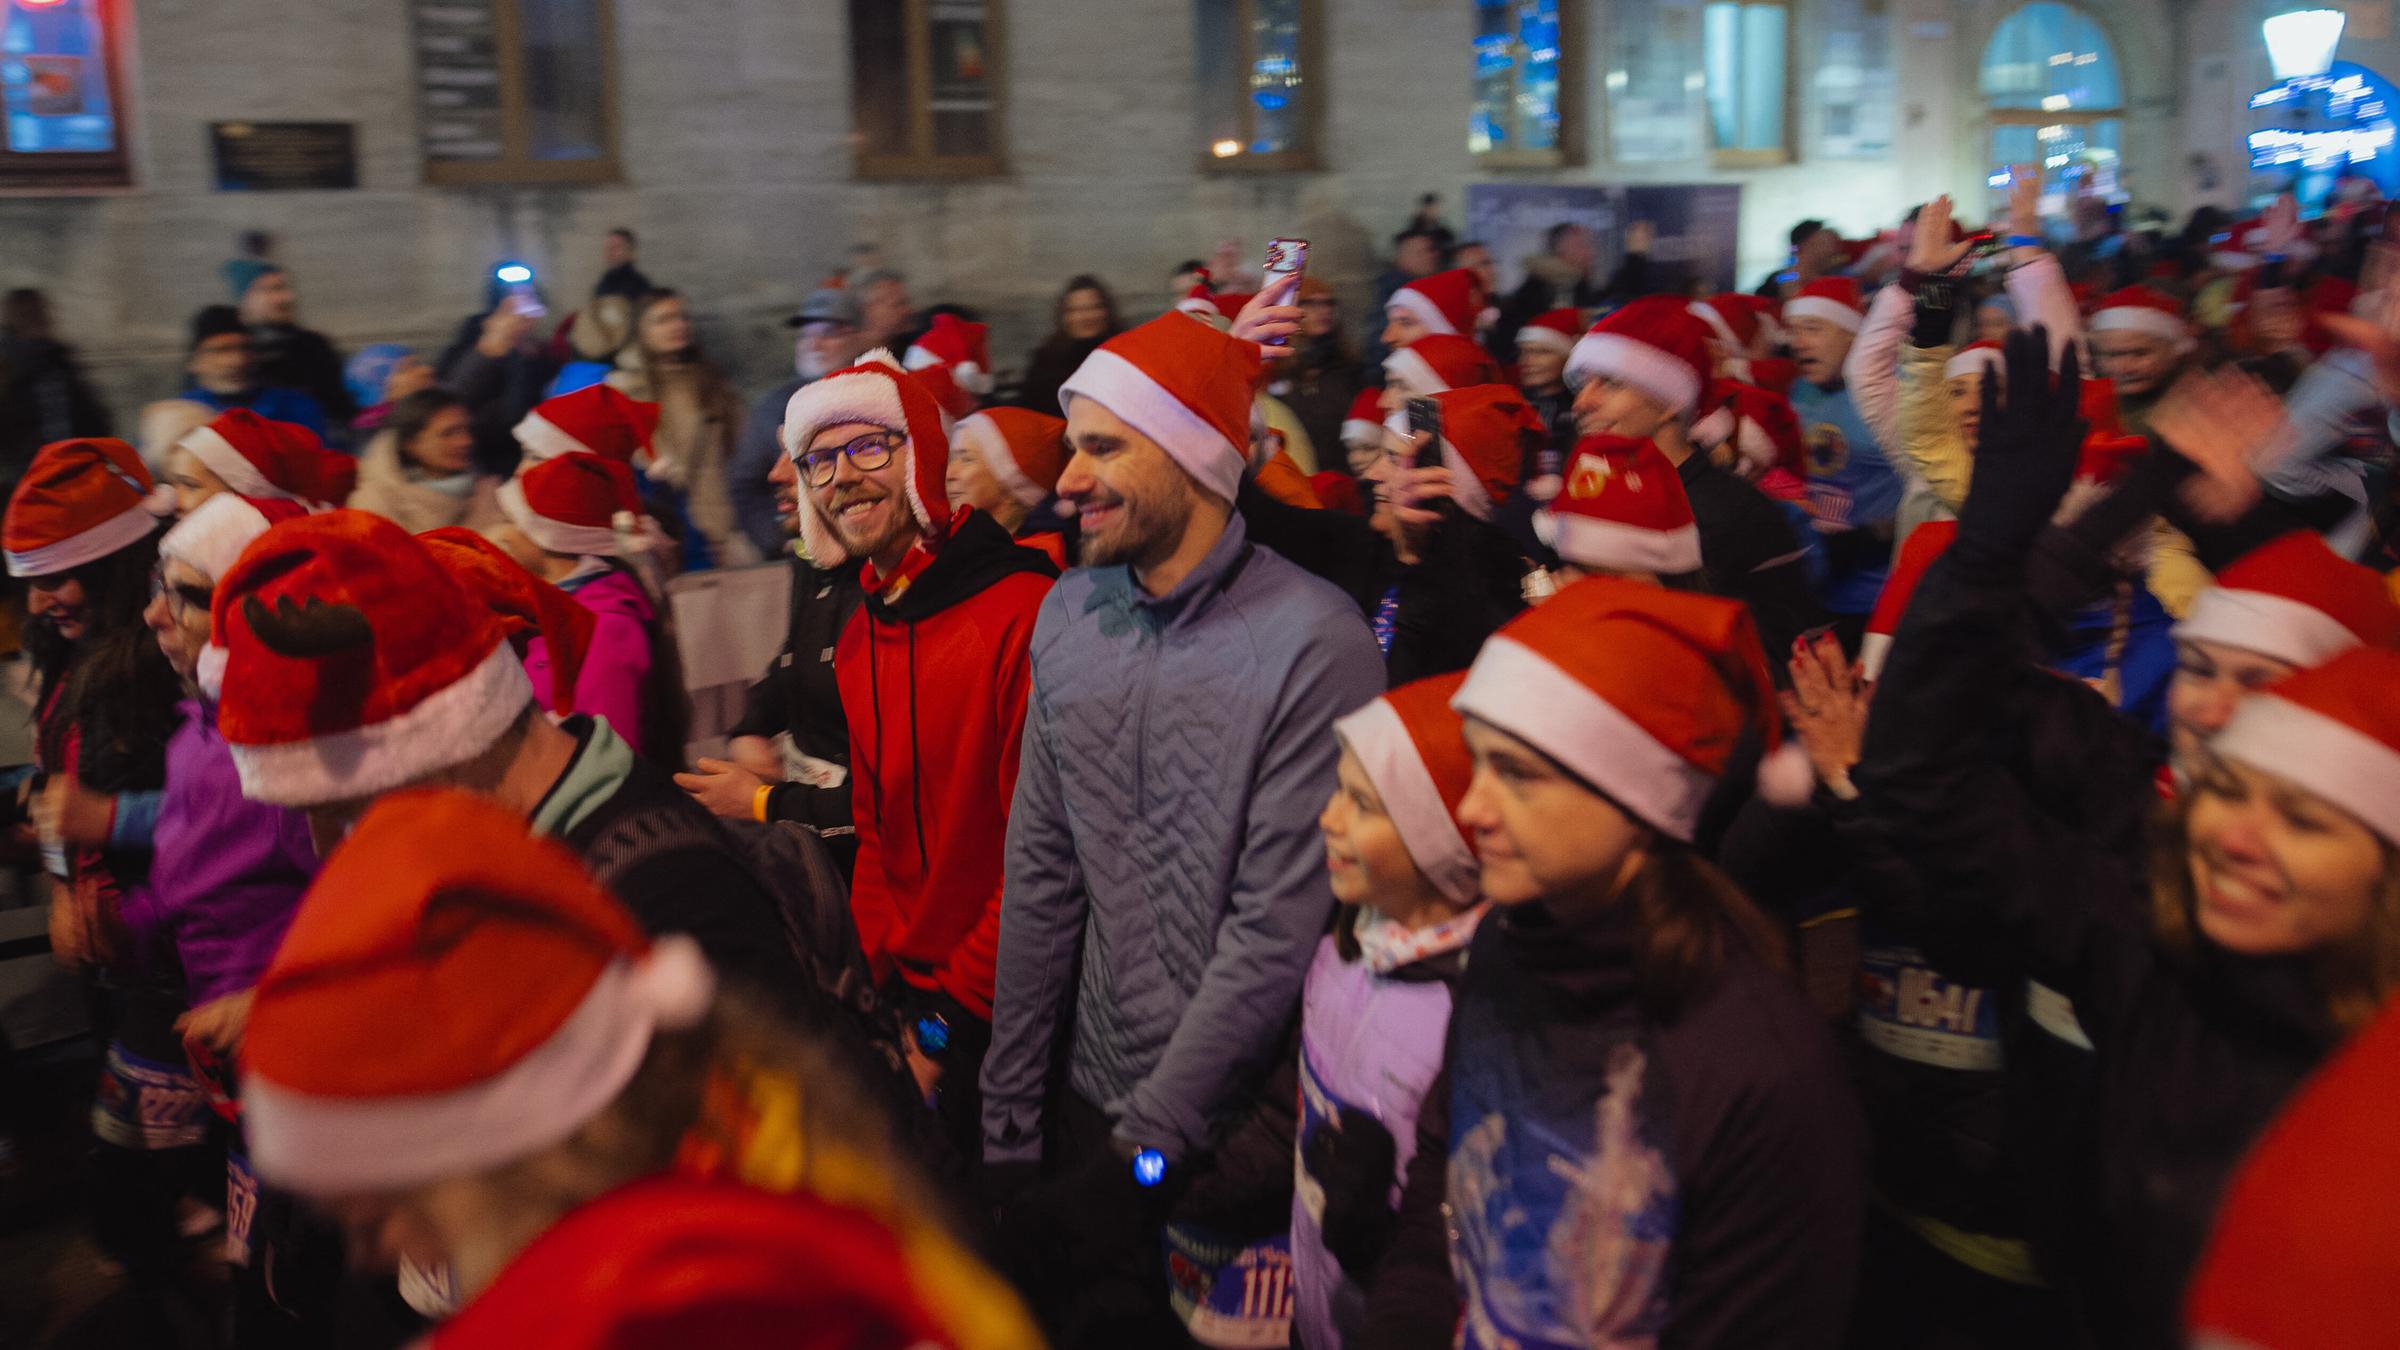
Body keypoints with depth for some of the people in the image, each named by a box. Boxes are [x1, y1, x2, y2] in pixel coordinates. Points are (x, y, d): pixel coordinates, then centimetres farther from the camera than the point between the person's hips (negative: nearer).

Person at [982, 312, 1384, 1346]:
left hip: (1236, 1122, -5)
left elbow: (1278, 927, -19)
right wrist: (1008, 1108, 4)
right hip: (1090, 1091, 5)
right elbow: (1041, 874, 4)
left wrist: (1150, 1134, -15)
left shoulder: (1315, 642, -19)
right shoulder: (1068, 614, 1)